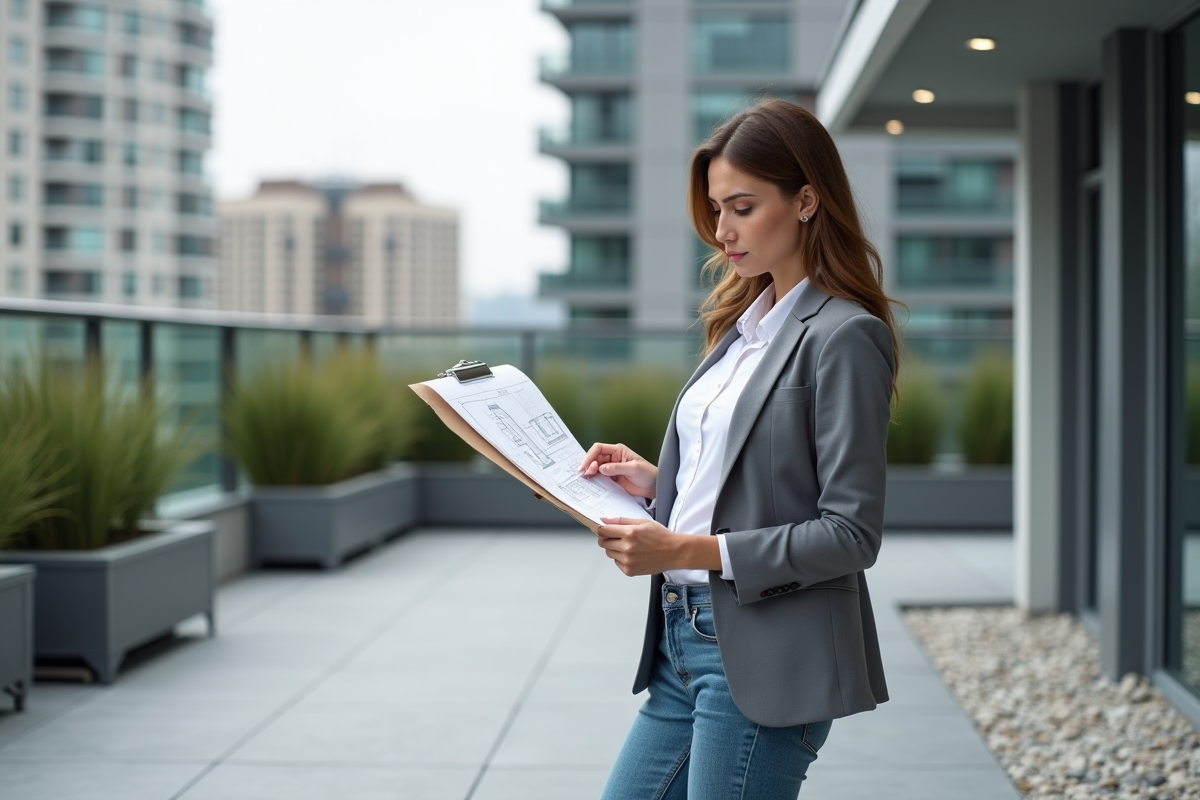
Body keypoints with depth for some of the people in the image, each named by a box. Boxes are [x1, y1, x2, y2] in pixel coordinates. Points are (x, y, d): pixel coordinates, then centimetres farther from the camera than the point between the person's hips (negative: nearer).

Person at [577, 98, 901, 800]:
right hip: (684, 642, 8)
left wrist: (689, 551, -19)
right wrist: (655, 482, 4)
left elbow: (851, 533, -16)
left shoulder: (846, 336, -12)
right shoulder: (745, 325, 14)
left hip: (767, 658, -8)